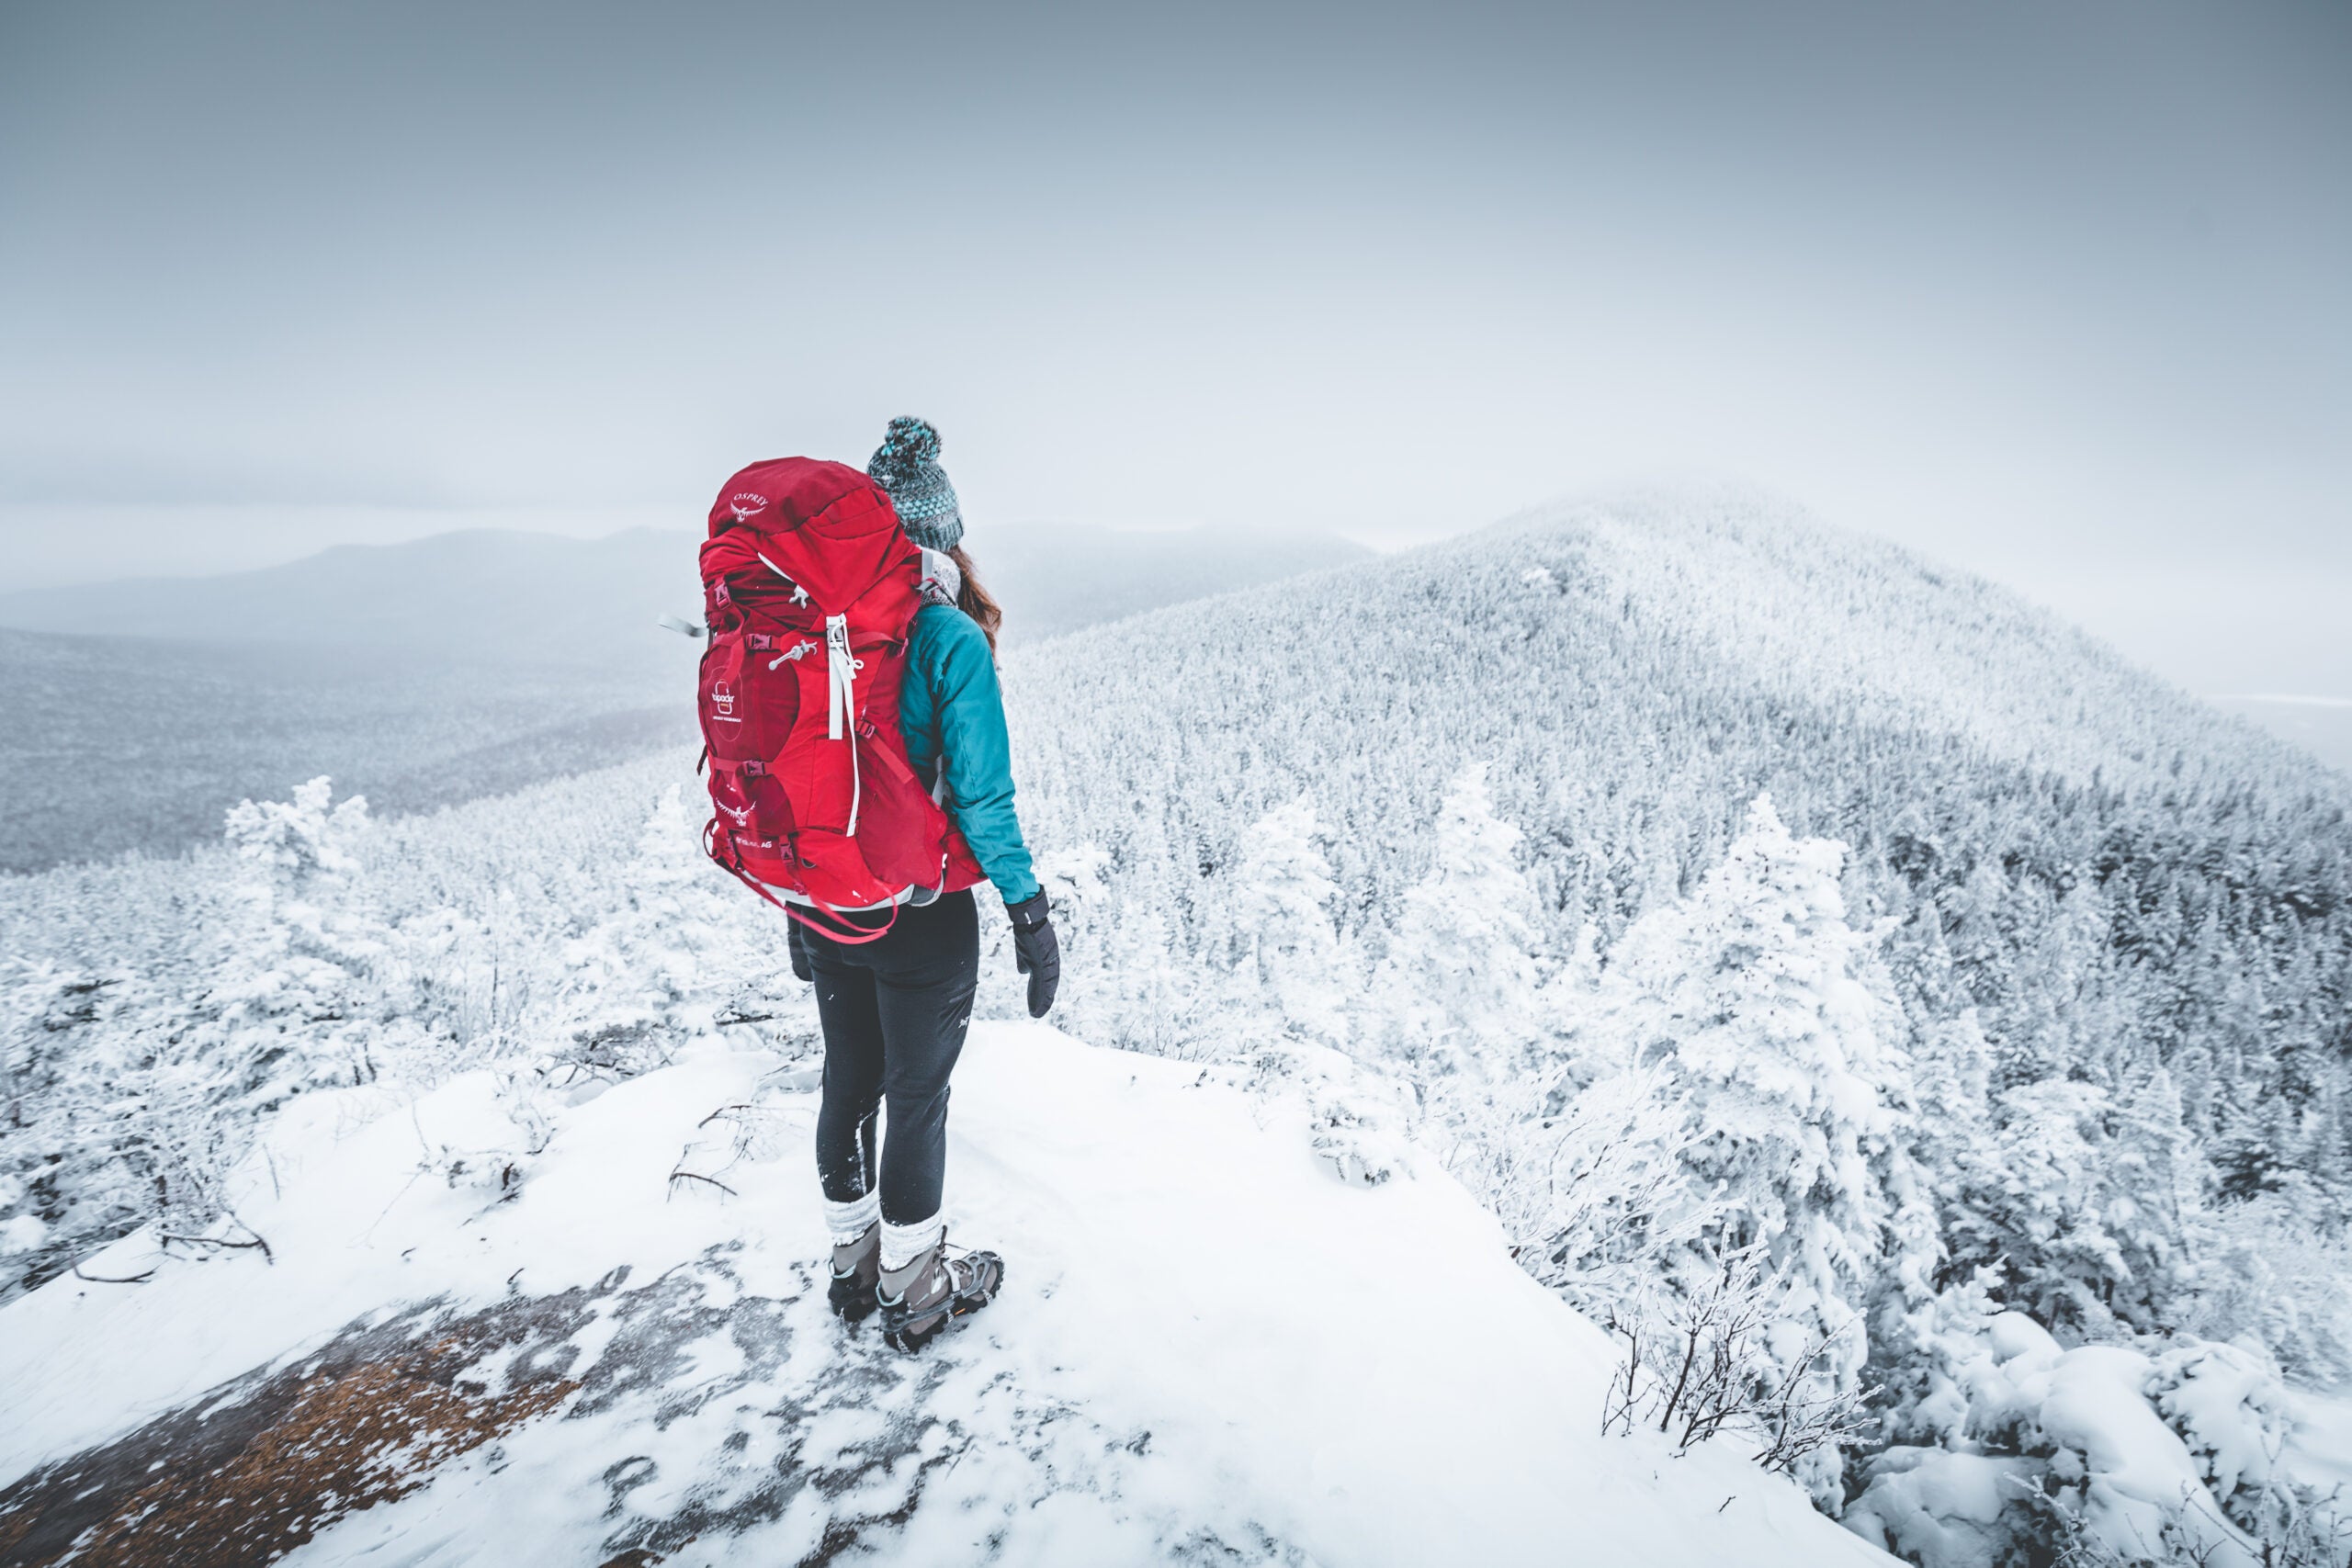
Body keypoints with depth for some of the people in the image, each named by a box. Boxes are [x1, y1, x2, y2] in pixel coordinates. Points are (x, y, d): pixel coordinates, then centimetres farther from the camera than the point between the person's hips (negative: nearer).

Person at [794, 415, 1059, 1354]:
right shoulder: (951, 640, -17)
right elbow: (981, 795, -19)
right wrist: (1029, 912, -11)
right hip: (921, 915, -5)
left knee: (847, 1083, 21)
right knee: (916, 1096, 10)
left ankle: (852, 1265, 41)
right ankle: (915, 1295, 29)